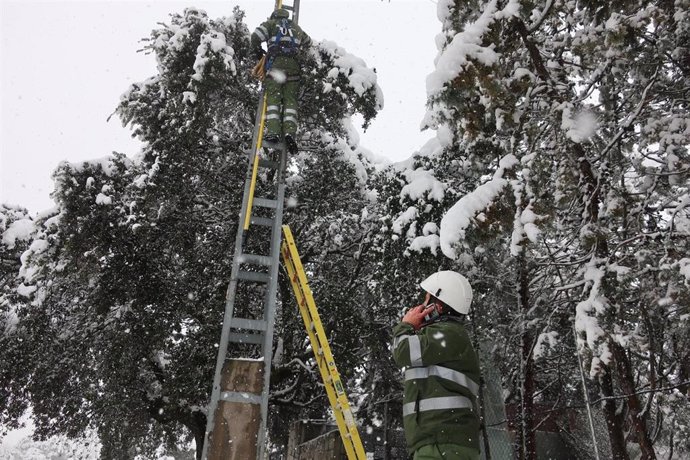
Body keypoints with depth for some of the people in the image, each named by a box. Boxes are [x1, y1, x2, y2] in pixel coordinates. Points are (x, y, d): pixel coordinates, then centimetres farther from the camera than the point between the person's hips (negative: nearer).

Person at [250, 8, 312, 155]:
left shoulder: (271, 24, 18)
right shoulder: (296, 28, 30)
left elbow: (255, 36, 4)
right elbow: (308, 42, 41)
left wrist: (258, 51, 20)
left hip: (275, 61, -2)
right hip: (293, 63, 2)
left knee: (273, 97, -7)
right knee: (290, 99, -3)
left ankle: (273, 132, -23)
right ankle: (290, 132, -22)